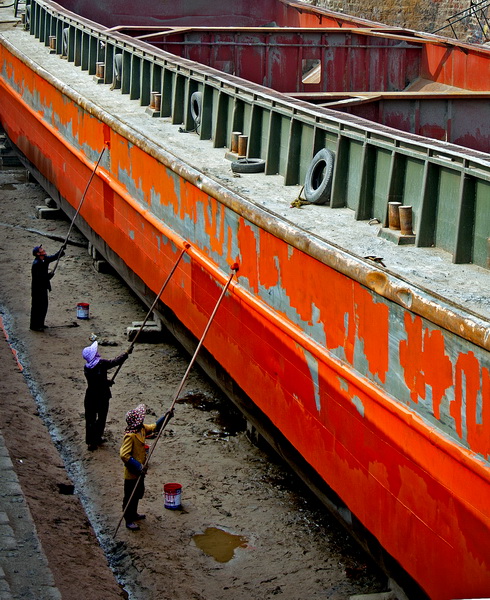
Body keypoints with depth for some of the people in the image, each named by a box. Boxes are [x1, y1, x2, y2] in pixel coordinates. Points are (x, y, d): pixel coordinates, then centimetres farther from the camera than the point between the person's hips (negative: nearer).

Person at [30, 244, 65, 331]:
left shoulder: (45, 259, 3)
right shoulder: (36, 264, -22)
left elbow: (55, 257, 10)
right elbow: (37, 278, -25)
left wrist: (61, 250, -5)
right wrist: (49, 276, -24)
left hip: (44, 287, 9)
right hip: (37, 288, -9)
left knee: (44, 306, 17)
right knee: (37, 307, 0)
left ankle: (40, 324, 29)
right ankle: (35, 326, 9)